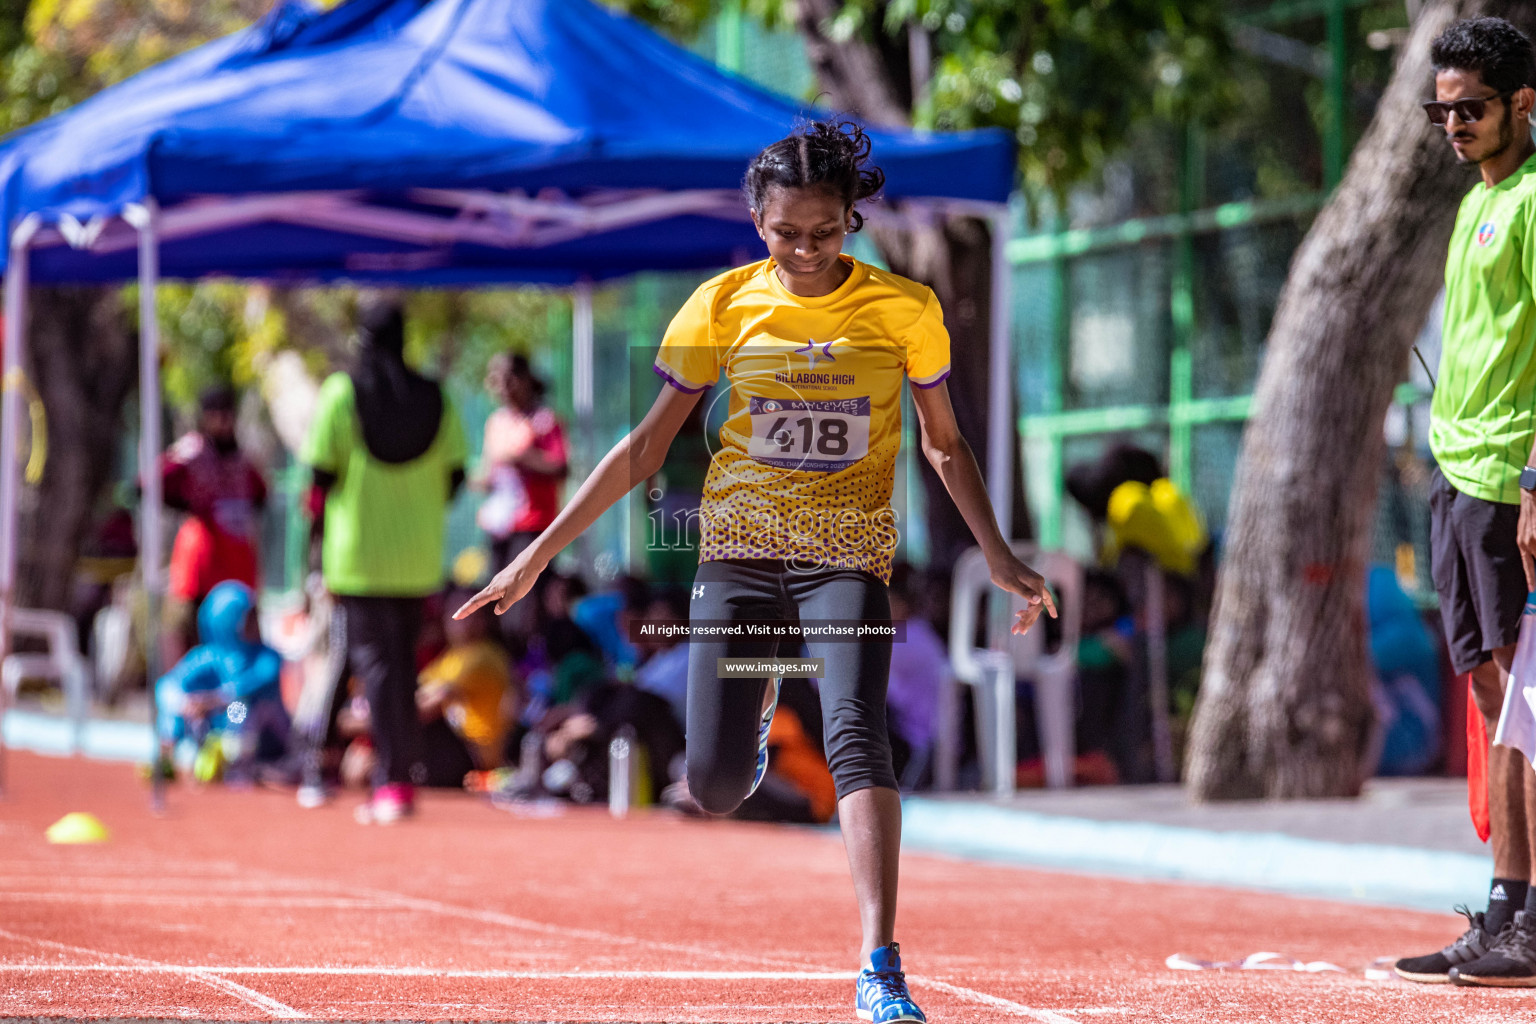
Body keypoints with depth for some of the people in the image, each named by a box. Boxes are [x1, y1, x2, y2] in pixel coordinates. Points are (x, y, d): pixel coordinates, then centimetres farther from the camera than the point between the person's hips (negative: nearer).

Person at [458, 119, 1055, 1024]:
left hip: (849, 552, -1)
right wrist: (540, 553, 3)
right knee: (716, 785, -4)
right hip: (741, 544, 1)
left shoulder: (905, 308, -1)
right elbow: (647, 447, 5)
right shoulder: (722, 306, 0)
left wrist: (998, 552, 4)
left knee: (856, 733, -25)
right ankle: (757, 706, 36)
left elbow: (944, 442, 12)